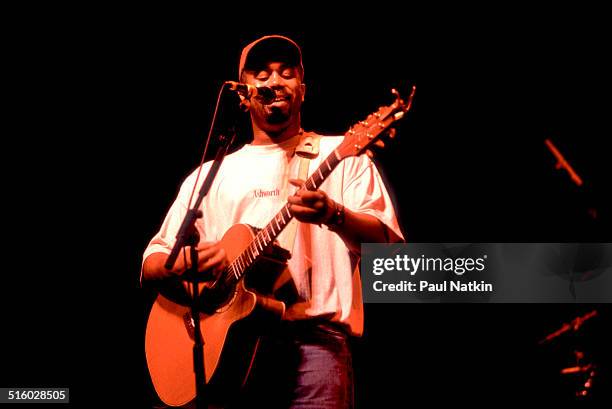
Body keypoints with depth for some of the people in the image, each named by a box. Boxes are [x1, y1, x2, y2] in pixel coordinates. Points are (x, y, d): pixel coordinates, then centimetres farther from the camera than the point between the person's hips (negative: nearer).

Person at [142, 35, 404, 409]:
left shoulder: (341, 154, 11)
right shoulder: (211, 174, 19)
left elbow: (388, 242, -2)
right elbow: (151, 262, 17)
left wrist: (333, 215, -22)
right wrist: (183, 263, -7)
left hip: (313, 334, -2)